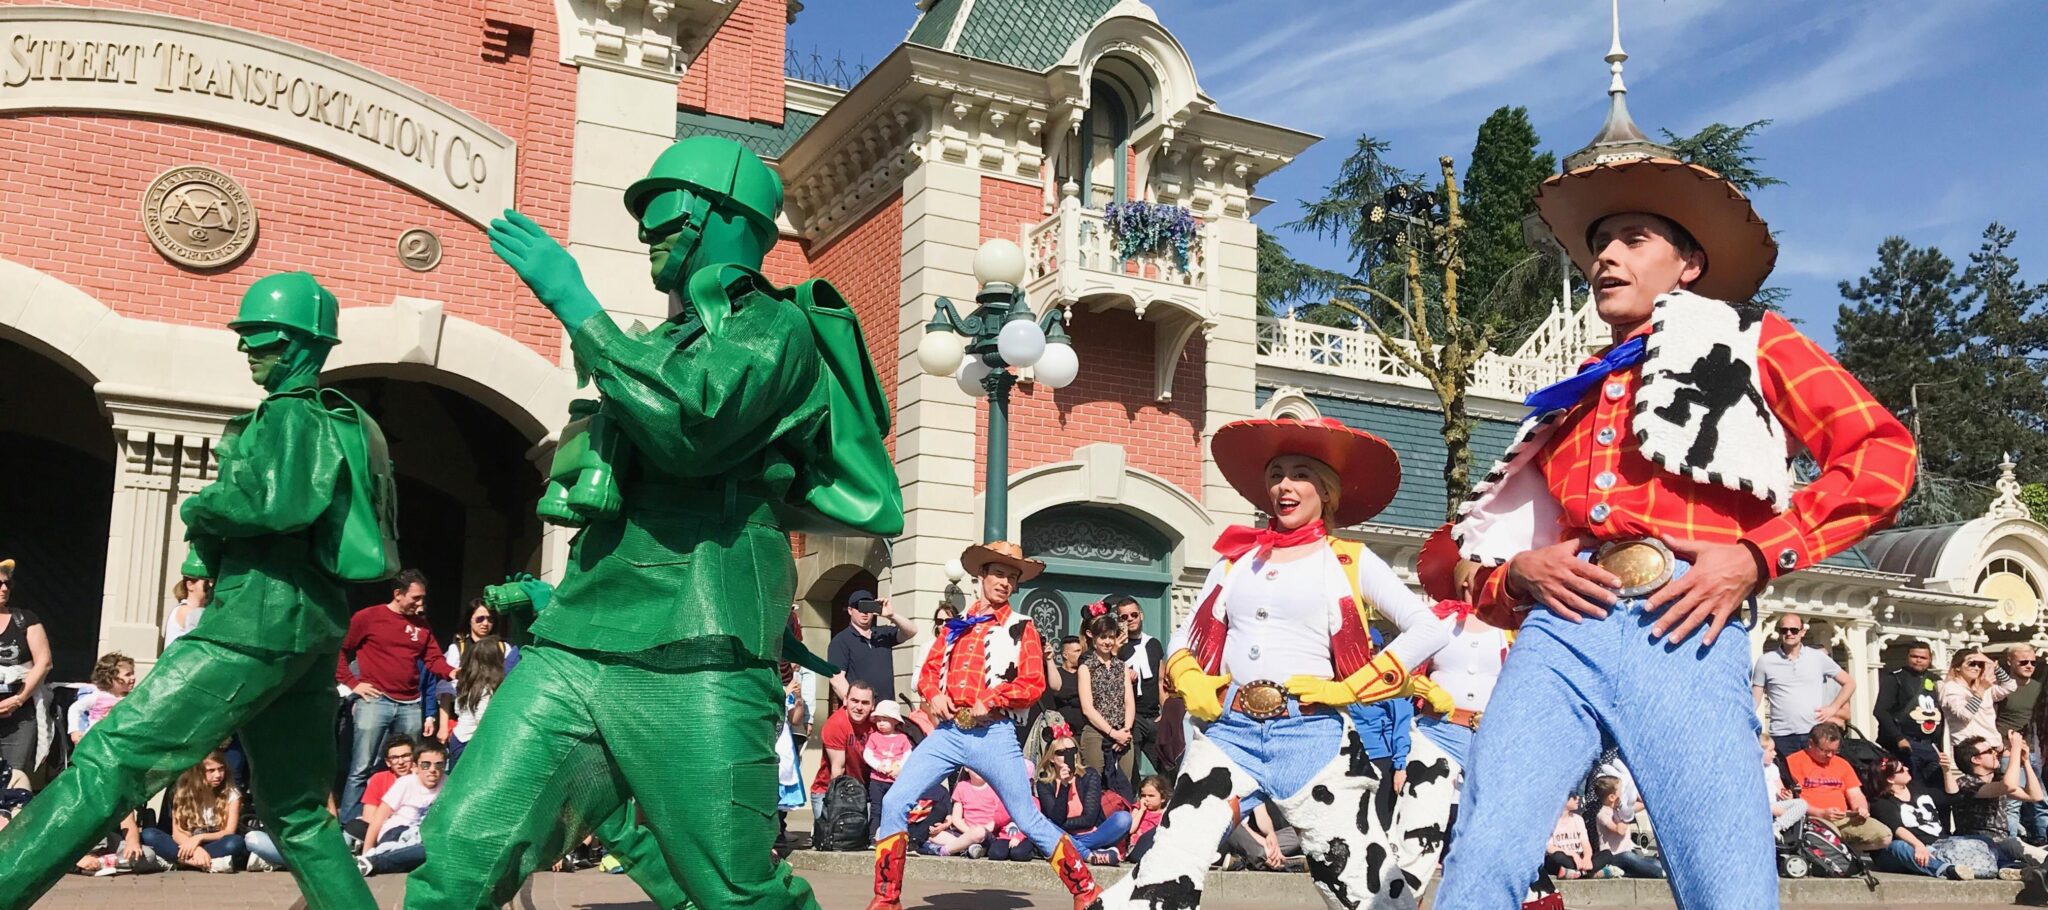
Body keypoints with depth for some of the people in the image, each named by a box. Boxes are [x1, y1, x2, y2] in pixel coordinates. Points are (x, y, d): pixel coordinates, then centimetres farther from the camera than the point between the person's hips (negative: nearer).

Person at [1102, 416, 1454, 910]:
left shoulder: (1349, 562, 6)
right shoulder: (1236, 558, 16)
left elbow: (1429, 628, -3)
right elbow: (1184, 640, 19)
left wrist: (1349, 689, -8)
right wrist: (1194, 687, -1)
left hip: (1312, 736, -2)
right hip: (1229, 731, 3)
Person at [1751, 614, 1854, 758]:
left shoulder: (1818, 657, 6)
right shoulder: (1765, 661, 4)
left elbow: (1849, 683, 14)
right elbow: (1754, 701, 6)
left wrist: (1833, 708, 2)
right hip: (1781, 736, -1)